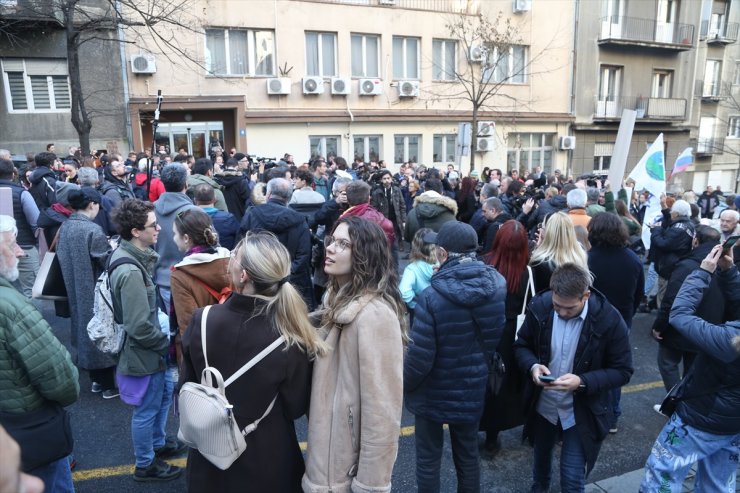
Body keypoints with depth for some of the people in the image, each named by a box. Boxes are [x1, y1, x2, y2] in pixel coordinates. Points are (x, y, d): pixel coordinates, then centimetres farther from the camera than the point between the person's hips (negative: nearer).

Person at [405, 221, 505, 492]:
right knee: (468, 456, 24)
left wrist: (404, 385, -4)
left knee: (428, 460, 16)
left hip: (434, 393, -4)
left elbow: (419, 357, -23)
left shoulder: (432, 297, -28)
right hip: (472, 390, 5)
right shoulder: (497, 286, -11)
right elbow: (497, 339, 2)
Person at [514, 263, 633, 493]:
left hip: (581, 413, -3)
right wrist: (533, 366, -23)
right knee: (541, 458, 28)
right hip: (542, 405, 3)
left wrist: (582, 382, -29)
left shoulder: (609, 320, -23)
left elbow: (622, 371, -14)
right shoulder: (540, 307, -16)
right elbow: (522, 345, -1)